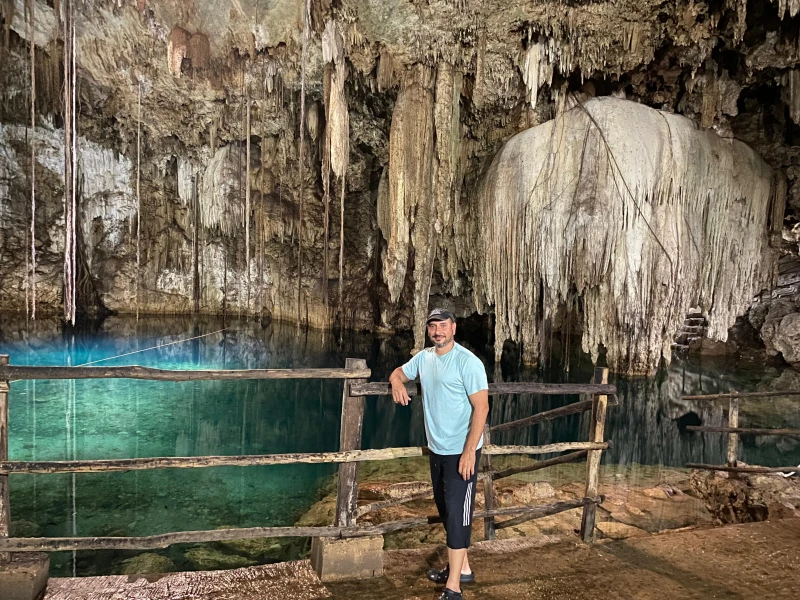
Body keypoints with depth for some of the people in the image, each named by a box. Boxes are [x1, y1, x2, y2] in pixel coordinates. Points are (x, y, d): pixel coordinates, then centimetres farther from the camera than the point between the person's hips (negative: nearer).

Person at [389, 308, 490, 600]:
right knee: (445, 508, 18)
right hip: (436, 449, 8)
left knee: (457, 513, -4)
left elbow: (481, 407, -20)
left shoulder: (468, 361, -18)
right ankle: (461, 567, 35)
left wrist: (469, 452, -23)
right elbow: (399, 372, 22)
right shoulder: (424, 357, 4)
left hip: (461, 452, -8)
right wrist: (396, 383, -4)